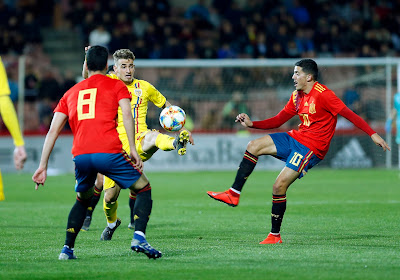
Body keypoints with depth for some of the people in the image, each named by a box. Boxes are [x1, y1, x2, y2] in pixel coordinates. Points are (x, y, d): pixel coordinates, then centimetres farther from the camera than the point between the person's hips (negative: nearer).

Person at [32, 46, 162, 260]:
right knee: (144, 188, 13)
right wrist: (133, 150, -6)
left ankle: (67, 249, 18)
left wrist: (43, 166, 18)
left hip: (80, 156, 4)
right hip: (109, 152, -4)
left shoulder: (71, 92, 24)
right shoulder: (116, 86, 15)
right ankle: (139, 237, -8)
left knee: (82, 199, 28)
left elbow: (53, 130, 19)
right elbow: (126, 115, -3)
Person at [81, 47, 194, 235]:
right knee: (110, 196, -2)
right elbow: (87, 77, -7)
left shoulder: (144, 87, 10)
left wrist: (182, 127, 9)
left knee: (152, 136, -38)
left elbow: (166, 105, 21)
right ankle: (111, 223, 28)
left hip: (139, 143, -1)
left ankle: (176, 143, -71)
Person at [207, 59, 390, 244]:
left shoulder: (322, 95, -16)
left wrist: (373, 134, -23)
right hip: (295, 138, 8)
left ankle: (275, 235, -2)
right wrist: (251, 124, 4)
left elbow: (349, 114, -17)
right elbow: (278, 121, 16)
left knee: (279, 186, -14)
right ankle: (234, 194, -2)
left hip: (312, 147, -8)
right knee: (254, 146, -4)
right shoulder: (297, 96, 10)